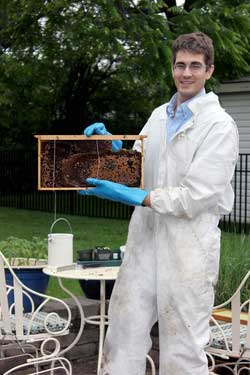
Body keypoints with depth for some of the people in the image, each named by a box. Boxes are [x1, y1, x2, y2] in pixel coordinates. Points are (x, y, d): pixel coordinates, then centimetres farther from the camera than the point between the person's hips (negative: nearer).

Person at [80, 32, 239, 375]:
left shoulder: (219, 125, -9)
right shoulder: (159, 115, 13)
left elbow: (195, 197, -16)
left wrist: (131, 196, -16)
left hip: (188, 248, -6)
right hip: (145, 241, 6)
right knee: (123, 338, 10)